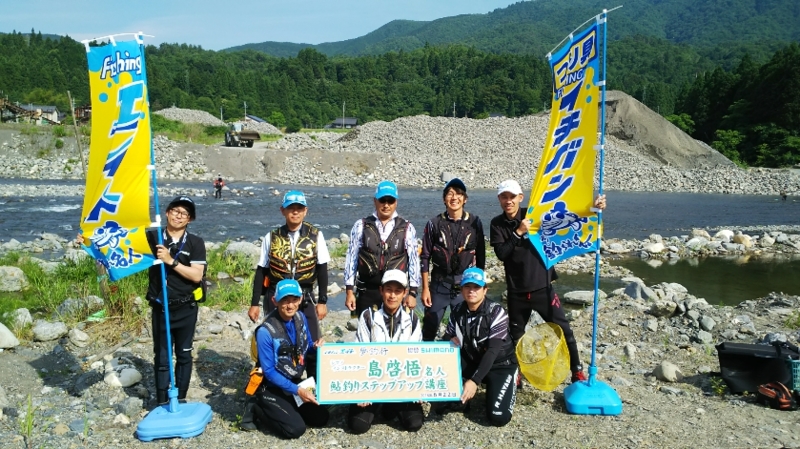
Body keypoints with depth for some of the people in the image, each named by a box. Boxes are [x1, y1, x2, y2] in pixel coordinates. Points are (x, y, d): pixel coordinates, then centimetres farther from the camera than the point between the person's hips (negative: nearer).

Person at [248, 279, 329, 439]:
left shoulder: (300, 318, -7)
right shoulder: (265, 331, -26)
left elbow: (307, 348, 7)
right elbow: (269, 372, -21)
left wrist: (316, 347, -17)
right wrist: (297, 390, -25)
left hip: (296, 382, 6)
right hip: (272, 388, -6)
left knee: (321, 418, 1)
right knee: (296, 428, -16)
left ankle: (288, 407, 21)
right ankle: (260, 410, 8)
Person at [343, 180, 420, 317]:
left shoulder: (407, 228, 2)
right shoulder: (361, 226, 3)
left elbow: (414, 261, 2)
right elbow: (351, 257, 4)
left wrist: (412, 293, -2)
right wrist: (349, 291, 1)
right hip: (367, 293, 1)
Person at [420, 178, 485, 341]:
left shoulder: (475, 223, -1)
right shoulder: (434, 223, -4)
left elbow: (480, 256, 5)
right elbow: (425, 257, -1)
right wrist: (425, 288, -3)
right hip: (439, 284, 0)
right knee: (429, 328, 8)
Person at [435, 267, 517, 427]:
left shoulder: (496, 312, -20)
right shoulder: (457, 312, -5)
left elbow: (493, 351, -27)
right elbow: (447, 338, 4)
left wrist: (475, 380, -38)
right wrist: (450, 340, -23)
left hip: (501, 364, -4)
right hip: (471, 362, 4)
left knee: (498, 417, -20)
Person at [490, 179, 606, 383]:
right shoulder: (497, 224, -3)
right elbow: (501, 253, -14)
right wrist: (518, 233, -23)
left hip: (542, 287, -1)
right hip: (517, 292, 1)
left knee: (563, 330, 6)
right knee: (516, 334, 15)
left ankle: (577, 371, 22)